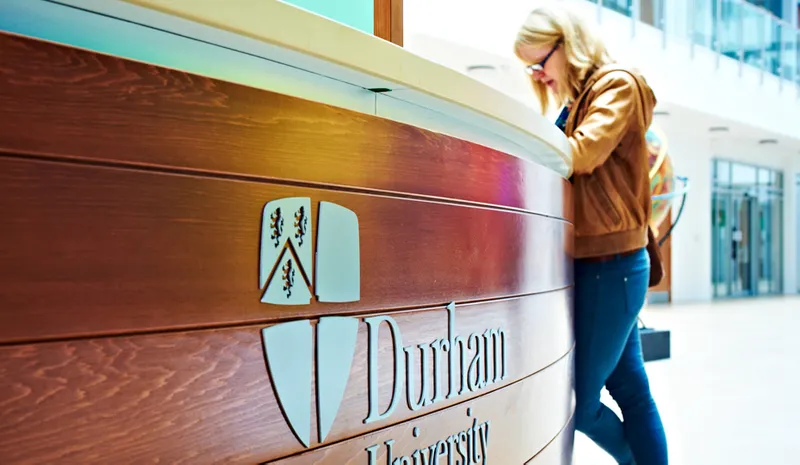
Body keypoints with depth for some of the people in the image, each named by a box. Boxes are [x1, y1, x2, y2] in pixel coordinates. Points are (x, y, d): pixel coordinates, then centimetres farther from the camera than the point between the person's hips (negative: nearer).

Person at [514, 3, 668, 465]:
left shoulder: (618, 84, -6)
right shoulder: (582, 97, 17)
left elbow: (583, 154, -19)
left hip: (609, 263, -8)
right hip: (603, 263, 8)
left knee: (577, 403, -2)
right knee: (630, 389, 12)